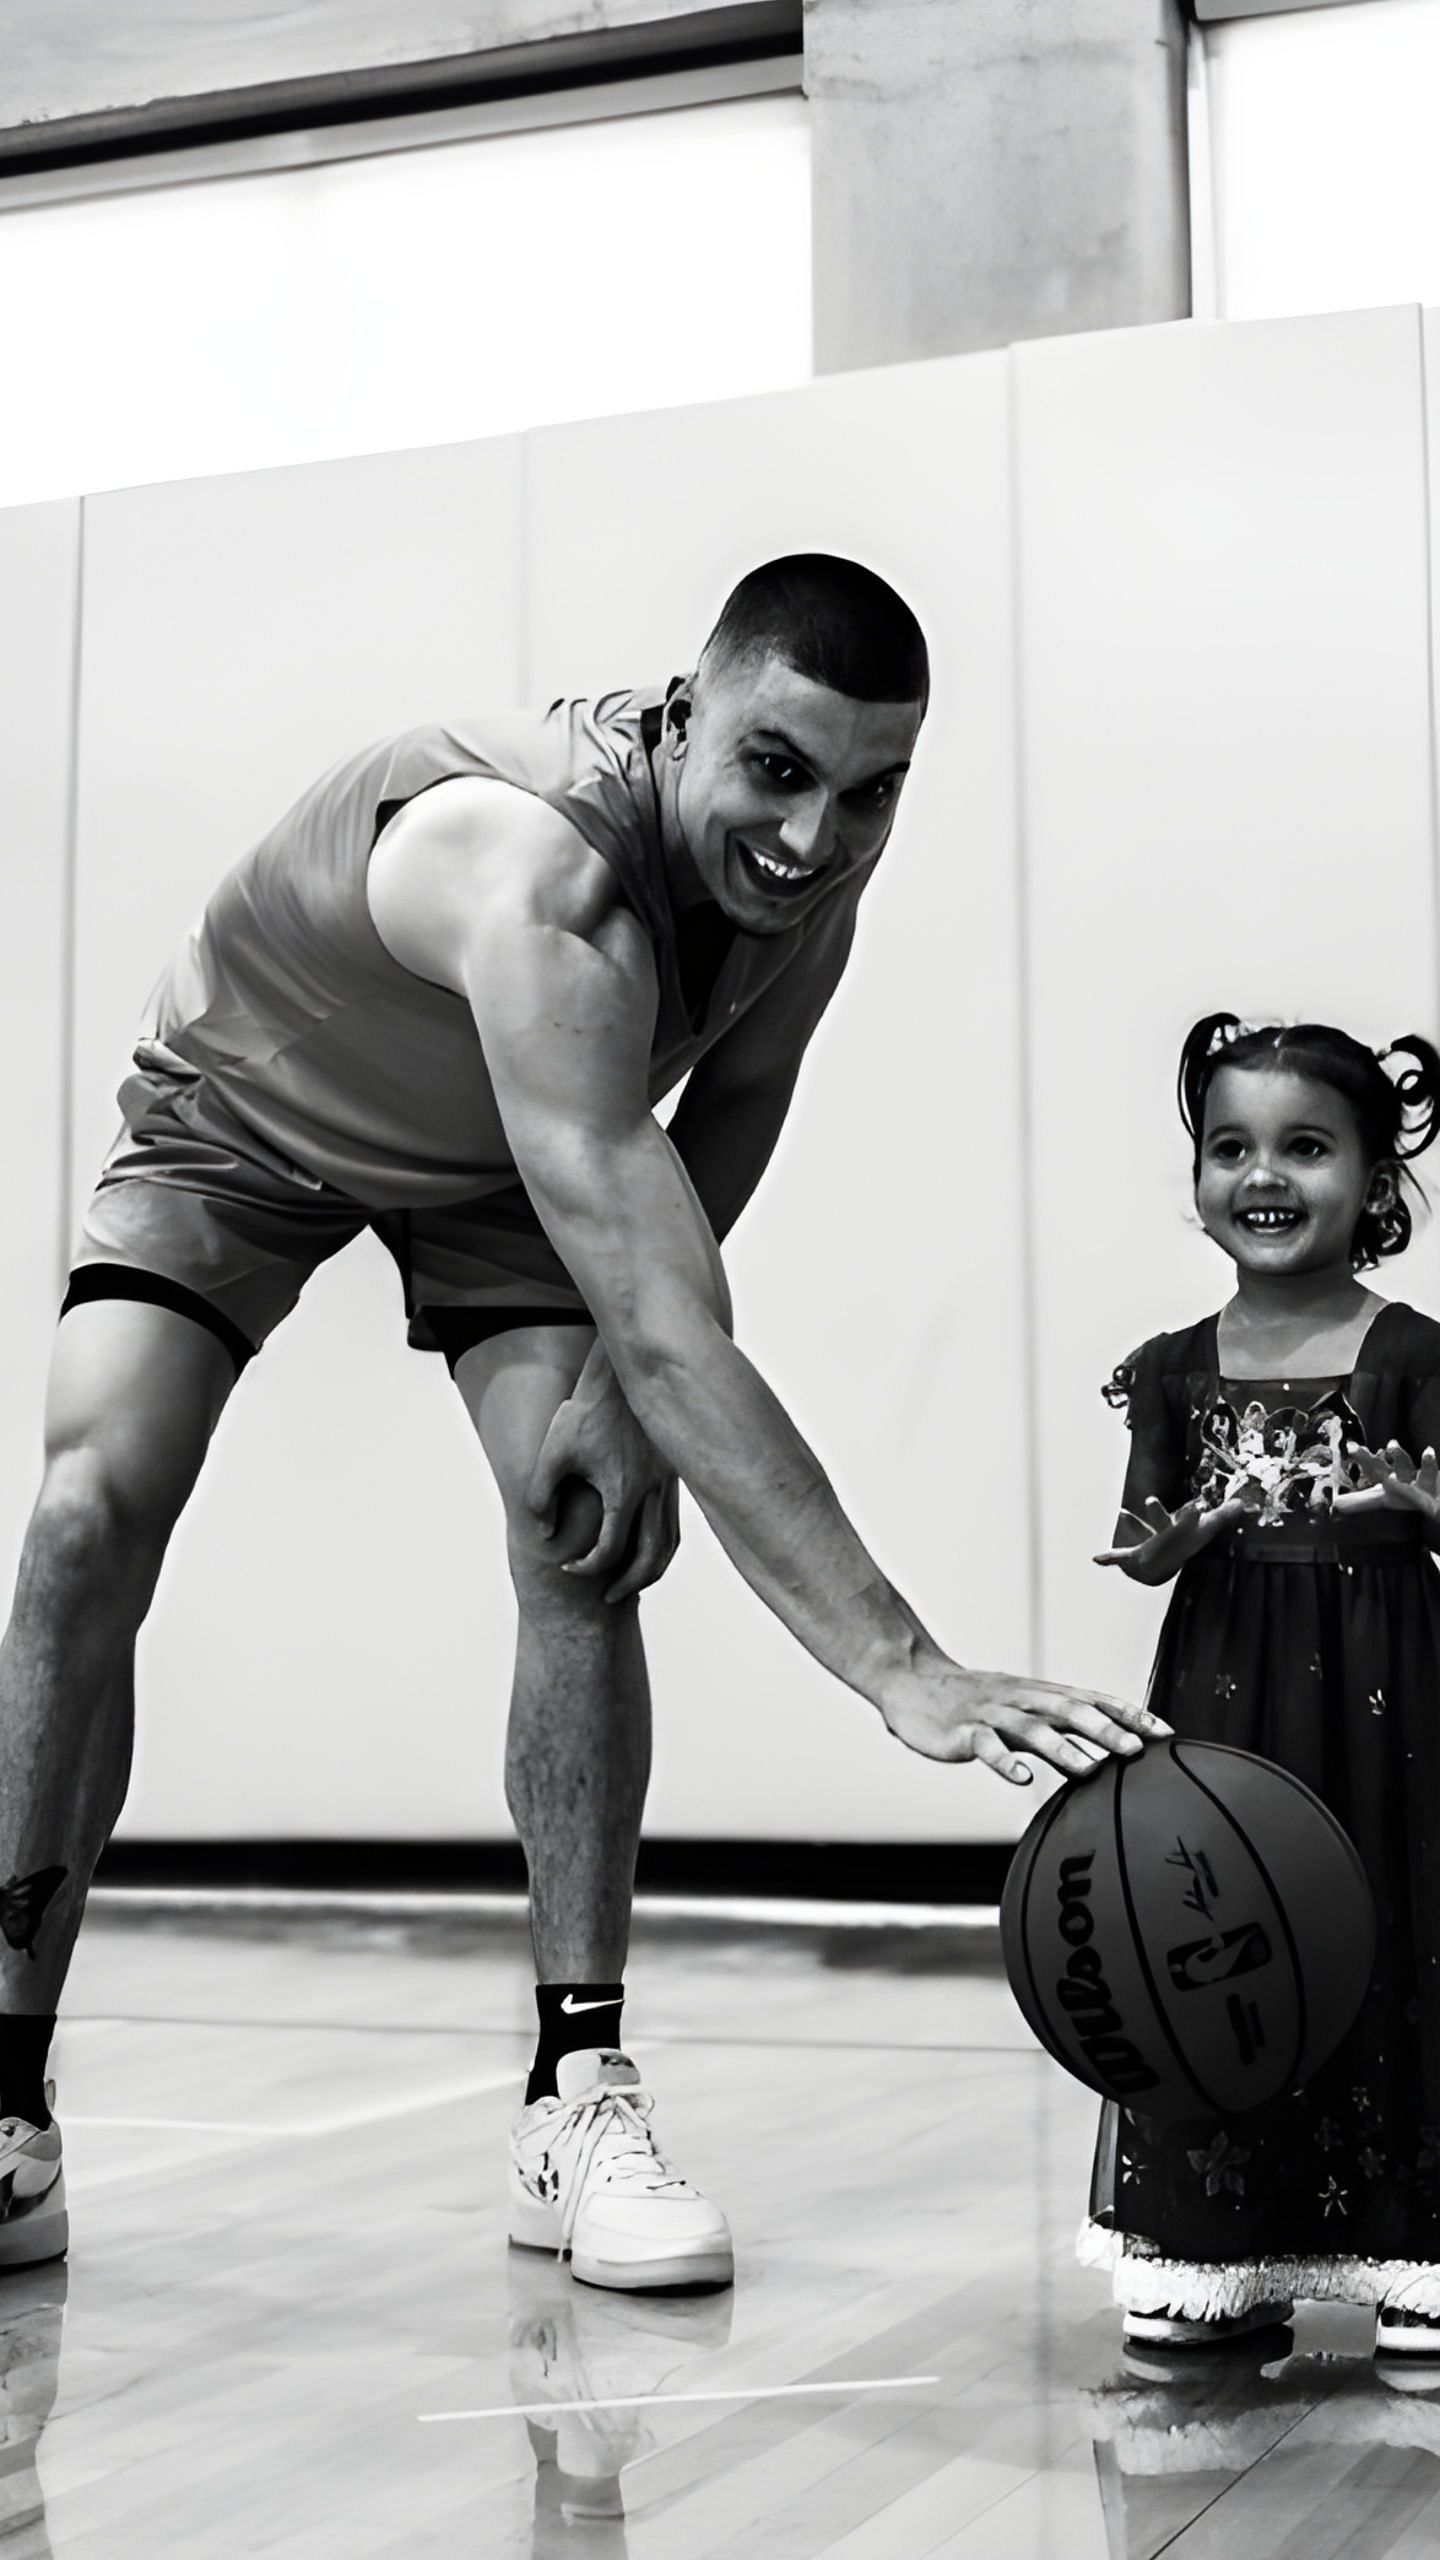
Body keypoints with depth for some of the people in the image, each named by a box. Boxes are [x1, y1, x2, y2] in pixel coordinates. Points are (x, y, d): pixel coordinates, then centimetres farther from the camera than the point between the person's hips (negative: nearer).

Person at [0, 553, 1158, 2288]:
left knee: (592, 1531, -16)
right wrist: (902, 1670, -60)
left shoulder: (811, 864, -24)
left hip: (505, 1156, 5)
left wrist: (619, 1384, -17)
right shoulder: (542, 879, -47)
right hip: (239, 1117, -4)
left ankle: (577, 2098, -10)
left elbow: (732, 1103, -3)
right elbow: (671, 1334, -55)